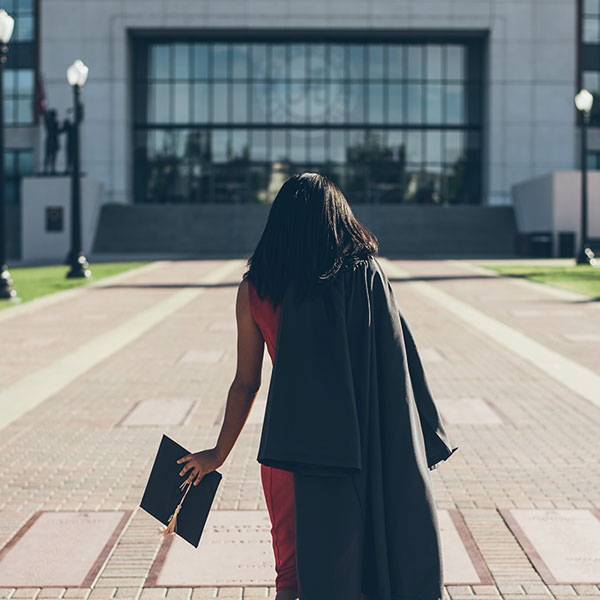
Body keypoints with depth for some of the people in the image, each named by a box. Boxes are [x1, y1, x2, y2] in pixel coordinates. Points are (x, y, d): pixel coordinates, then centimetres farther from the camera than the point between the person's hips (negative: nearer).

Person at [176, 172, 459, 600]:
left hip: (289, 447, 0)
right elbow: (398, 366, -5)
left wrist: (219, 453, 15)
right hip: (358, 448, 0)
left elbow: (246, 383, 2)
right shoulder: (366, 274, -5)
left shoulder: (255, 288, -2)